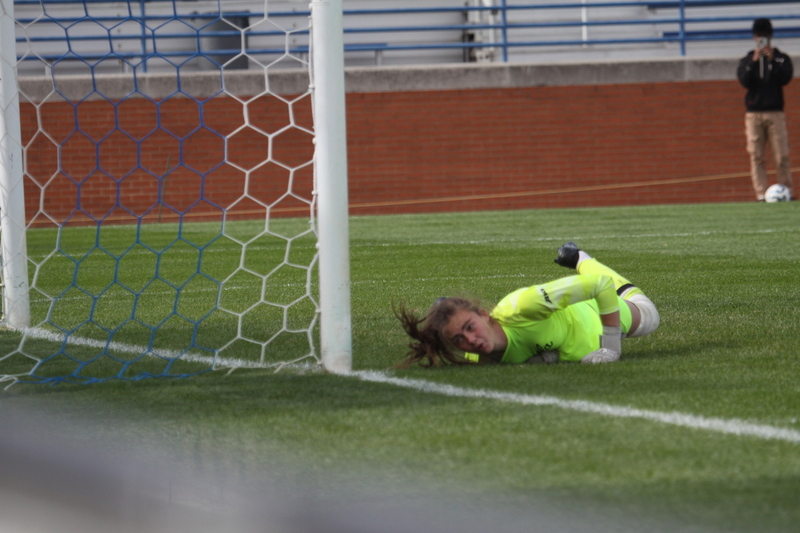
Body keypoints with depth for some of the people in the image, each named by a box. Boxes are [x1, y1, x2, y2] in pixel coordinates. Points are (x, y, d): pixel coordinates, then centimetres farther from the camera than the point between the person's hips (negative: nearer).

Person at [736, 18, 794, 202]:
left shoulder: (781, 58, 10)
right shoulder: (746, 60, 12)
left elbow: (785, 78, -6)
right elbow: (744, 80, -4)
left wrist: (772, 60, -13)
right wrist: (754, 61, -13)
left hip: (775, 112, -1)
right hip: (753, 114, 1)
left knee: (782, 155, -6)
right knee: (756, 156, -4)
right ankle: (761, 193, -5)